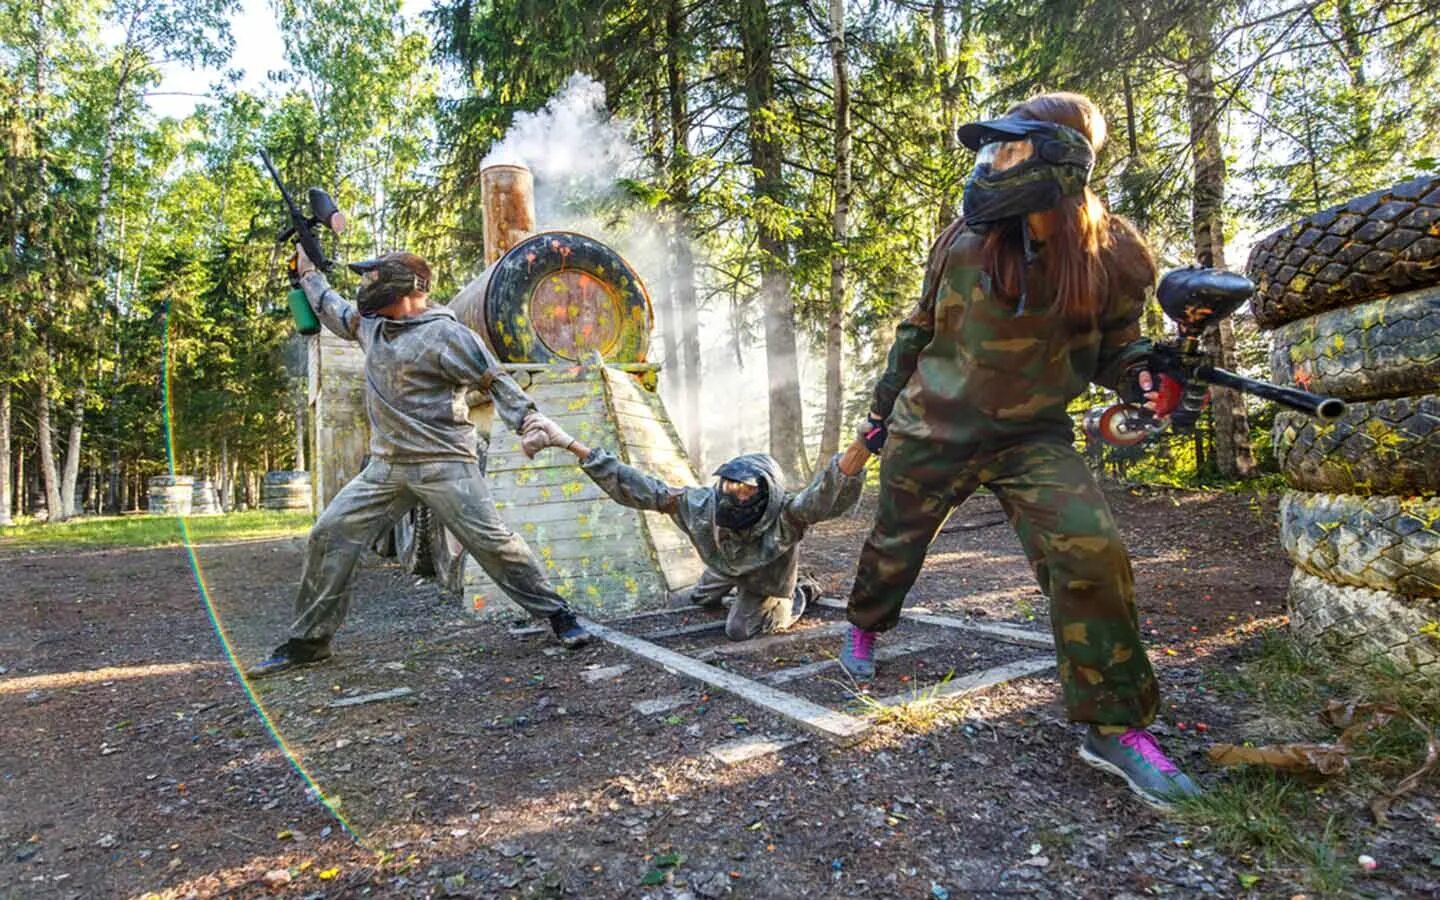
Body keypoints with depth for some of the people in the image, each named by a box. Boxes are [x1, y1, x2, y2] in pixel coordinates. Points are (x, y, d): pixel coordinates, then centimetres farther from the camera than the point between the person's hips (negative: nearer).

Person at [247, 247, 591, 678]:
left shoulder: (444, 334, -11)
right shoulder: (370, 323, 13)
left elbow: (497, 382, -15)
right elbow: (332, 309, 36)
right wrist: (308, 273, 43)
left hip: (444, 463, -7)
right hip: (386, 466, 7)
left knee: (491, 541, -9)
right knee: (330, 535, 3)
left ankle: (555, 614, 4)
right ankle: (309, 639, 16)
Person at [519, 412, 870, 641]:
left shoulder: (783, 517, -51)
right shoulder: (698, 504, -41)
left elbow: (830, 495, -71)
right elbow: (633, 487, -39)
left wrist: (863, 446, -91)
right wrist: (568, 443, -46)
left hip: (768, 576, -4)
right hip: (727, 566, 5)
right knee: (700, 598, 26)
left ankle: (800, 596, 23)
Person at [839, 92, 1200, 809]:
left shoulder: (1111, 255, -9)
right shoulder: (963, 239, -7)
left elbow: (1111, 350, 3)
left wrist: (1145, 376, -21)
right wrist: (883, 405, 14)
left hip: (1034, 436, -1)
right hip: (931, 430, 2)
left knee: (1090, 551, -19)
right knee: (893, 544, 15)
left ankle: (1114, 727, -3)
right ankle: (864, 629, 49)